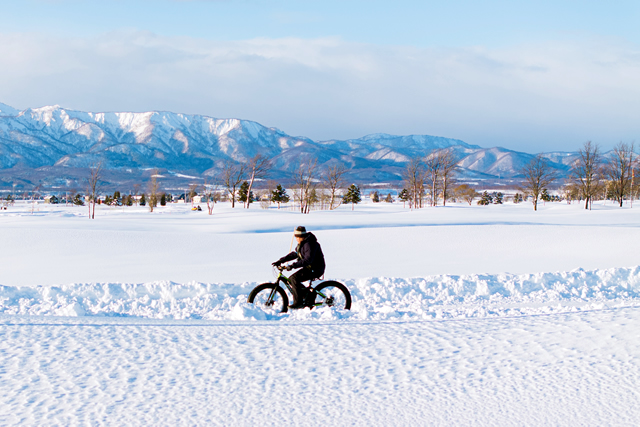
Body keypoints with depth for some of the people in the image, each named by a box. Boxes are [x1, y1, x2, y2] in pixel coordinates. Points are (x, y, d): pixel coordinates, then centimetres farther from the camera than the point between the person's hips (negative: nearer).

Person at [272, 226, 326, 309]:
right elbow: (295, 254, 18)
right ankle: (309, 295, 15)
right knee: (291, 280, 6)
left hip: (315, 270, -10)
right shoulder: (302, 243, 11)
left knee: (294, 278, -22)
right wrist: (281, 261, 10)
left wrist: (293, 265, -36)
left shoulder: (309, 244, -21)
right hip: (309, 268, 10)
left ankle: (298, 302, -17)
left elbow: (308, 260, -31)